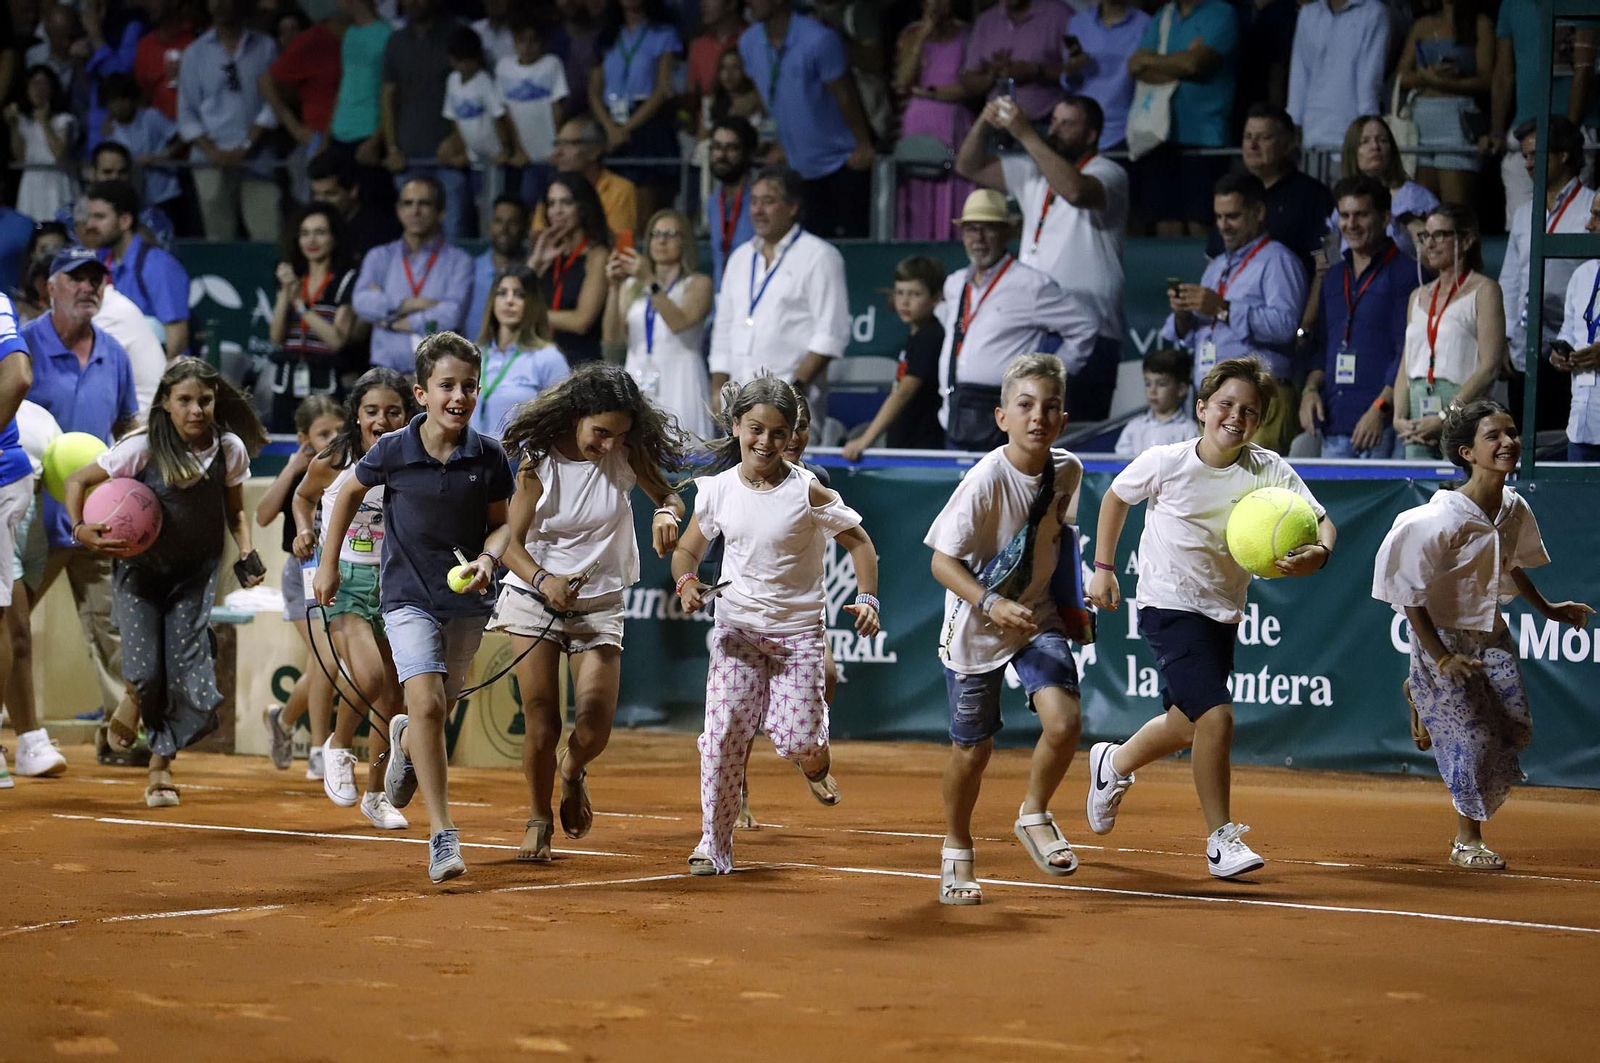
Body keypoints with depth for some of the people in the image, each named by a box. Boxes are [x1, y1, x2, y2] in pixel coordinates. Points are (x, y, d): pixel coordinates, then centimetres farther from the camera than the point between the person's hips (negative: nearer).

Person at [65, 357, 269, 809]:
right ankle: (133, 702, 27)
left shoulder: (230, 449, -10)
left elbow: (235, 511, 8)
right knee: (145, 674, -13)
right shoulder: (143, 449, -20)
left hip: (195, 573, 2)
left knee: (185, 677, -8)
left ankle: (161, 764, 13)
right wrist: (80, 529, -25)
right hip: (139, 568, -2)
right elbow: (76, 481, -10)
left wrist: (247, 555, -8)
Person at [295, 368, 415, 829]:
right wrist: (305, 532, -4)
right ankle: (338, 747, 6)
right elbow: (304, 497, 14)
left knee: (392, 697, 7)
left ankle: (376, 794, 27)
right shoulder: (331, 465, -8)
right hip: (344, 580, -3)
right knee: (369, 677, -25)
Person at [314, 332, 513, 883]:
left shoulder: (488, 457, -8)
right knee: (426, 702, -20)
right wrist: (328, 563, 12)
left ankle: (404, 741, 56)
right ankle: (442, 836, -18)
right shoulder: (392, 452, -12)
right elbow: (350, 490, 8)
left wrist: (487, 560, -15)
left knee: (438, 707, 16)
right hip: (408, 595, -3)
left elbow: (499, 523, 6)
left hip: (466, 600, 3)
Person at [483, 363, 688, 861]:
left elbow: (668, 496, 3)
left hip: (600, 604, 2)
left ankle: (573, 772, 27)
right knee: (541, 725, -7)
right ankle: (538, 819, 17)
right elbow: (513, 542, -13)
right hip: (534, 598, -2)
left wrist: (666, 513, -22)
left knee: (594, 729, -9)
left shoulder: (626, 452, -9)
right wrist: (543, 581, -33)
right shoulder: (538, 462, -15)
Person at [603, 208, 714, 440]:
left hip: (678, 385, -3)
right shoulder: (632, 286, 16)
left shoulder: (698, 284, 7)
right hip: (638, 385, 3)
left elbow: (679, 322, -12)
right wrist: (614, 288, -6)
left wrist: (650, 282, -17)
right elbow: (612, 336, 4)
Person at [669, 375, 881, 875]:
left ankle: (817, 758, 29)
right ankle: (714, 843, -3)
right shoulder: (718, 489, -2)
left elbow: (858, 541, -1)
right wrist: (686, 581, -12)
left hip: (797, 631, -2)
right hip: (737, 628, 2)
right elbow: (687, 549, 10)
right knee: (724, 734, -11)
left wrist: (867, 598, -15)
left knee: (795, 739, -10)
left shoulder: (807, 492, -10)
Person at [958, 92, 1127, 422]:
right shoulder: (1034, 173, 19)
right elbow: (970, 167, 20)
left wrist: (1026, 134, -24)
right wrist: (983, 124, 0)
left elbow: (1076, 191, -27)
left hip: (1086, 336, -7)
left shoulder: (1108, 174, -5)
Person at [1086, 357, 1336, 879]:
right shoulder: (1164, 463, -14)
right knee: (1216, 715, -20)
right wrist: (1103, 567, 5)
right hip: (1169, 606, -5)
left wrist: (1317, 552, -42)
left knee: (1186, 727, 18)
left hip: (1223, 614, 5)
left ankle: (1113, 763, 49)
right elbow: (1116, 497, 6)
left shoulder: (1270, 471, -11)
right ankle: (1221, 837, -8)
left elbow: (1322, 523, -20)